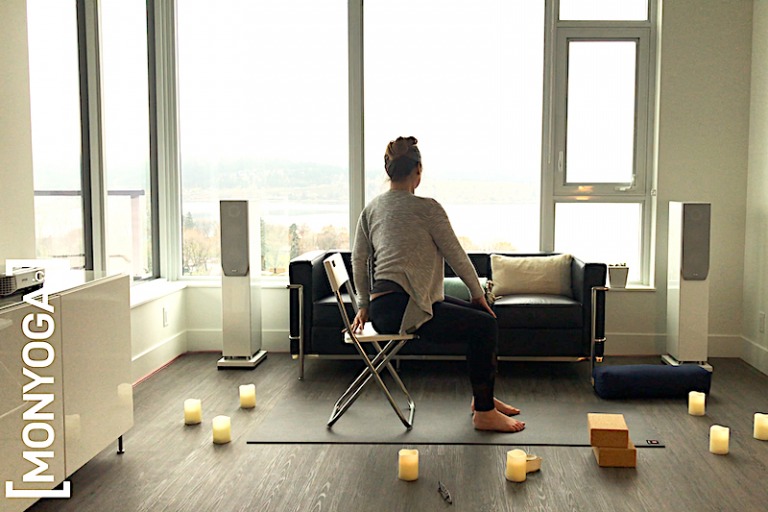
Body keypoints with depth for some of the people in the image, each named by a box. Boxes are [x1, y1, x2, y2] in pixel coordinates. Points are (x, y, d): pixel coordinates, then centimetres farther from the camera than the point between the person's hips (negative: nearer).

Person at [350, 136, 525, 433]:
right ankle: (483, 413, -3)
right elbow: (455, 255, -2)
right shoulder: (427, 208, -7)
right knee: (484, 325, -8)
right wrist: (478, 293, 10)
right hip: (400, 308, -9)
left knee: (480, 318, 17)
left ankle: (483, 398, 25)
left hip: (382, 308, 9)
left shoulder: (371, 208, 14)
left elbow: (358, 259, 15)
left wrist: (364, 305, 22)